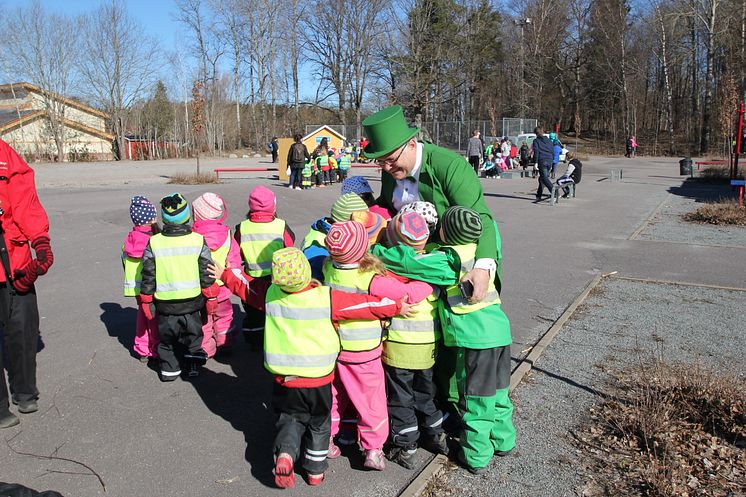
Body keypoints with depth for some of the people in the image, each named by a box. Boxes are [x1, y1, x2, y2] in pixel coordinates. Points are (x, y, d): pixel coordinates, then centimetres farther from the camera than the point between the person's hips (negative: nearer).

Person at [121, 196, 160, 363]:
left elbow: (124, 262, 12)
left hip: (135, 285, 6)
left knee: (142, 314, 19)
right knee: (155, 318, 6)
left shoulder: (129, 240, 2)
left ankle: (142, 350, 26)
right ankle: (156, 350, 13)